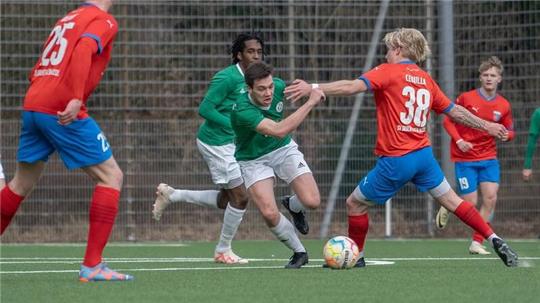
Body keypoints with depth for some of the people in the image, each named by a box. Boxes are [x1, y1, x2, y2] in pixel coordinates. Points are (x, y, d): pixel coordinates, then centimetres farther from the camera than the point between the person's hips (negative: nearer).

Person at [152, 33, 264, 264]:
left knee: (226, 200, 15)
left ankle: (171, 195, 25)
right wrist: (236, 125, -24)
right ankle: (223, 251, 10)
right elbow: (205, 109, -21)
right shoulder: (227, 78, -19)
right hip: (216, 143, -9)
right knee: (240, 197, -6)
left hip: (230, 143, 9)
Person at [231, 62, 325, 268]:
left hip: (284, 150, 4)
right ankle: (299, 252, 5)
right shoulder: (242, 111, -36)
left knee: (312, 201, -14)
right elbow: (279, 131, -45)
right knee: (269, 214, -22)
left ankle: (292, 205, 24)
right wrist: (310, 103, -43)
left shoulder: (278, 86, -18)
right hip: (253, 161, -4)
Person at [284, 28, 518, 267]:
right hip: (424, 155, 6)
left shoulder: (388, 72, -7)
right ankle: (495, 241, 9)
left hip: (395, 161, -6)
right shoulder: (426, 80, 11)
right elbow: (455, 111, 18)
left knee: (355, 204, 10)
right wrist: (486, 125, 32)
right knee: (452, 201, 16)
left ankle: (355, 258, 17)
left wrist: (313, 88, -26)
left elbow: (353, 86, -22)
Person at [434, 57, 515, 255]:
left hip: (489, 158, 3)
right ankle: (447, 207, 29)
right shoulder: (466, 98, -8)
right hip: (465, 158, -3)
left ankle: (477, 243, -2)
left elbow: (509, 130, 12)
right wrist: (459, 140, -16)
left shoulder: (503, 106, 1)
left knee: (490, 198, -12)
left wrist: (506, 135, -12)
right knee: (470, 203, -6)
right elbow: (448, 121, -1)